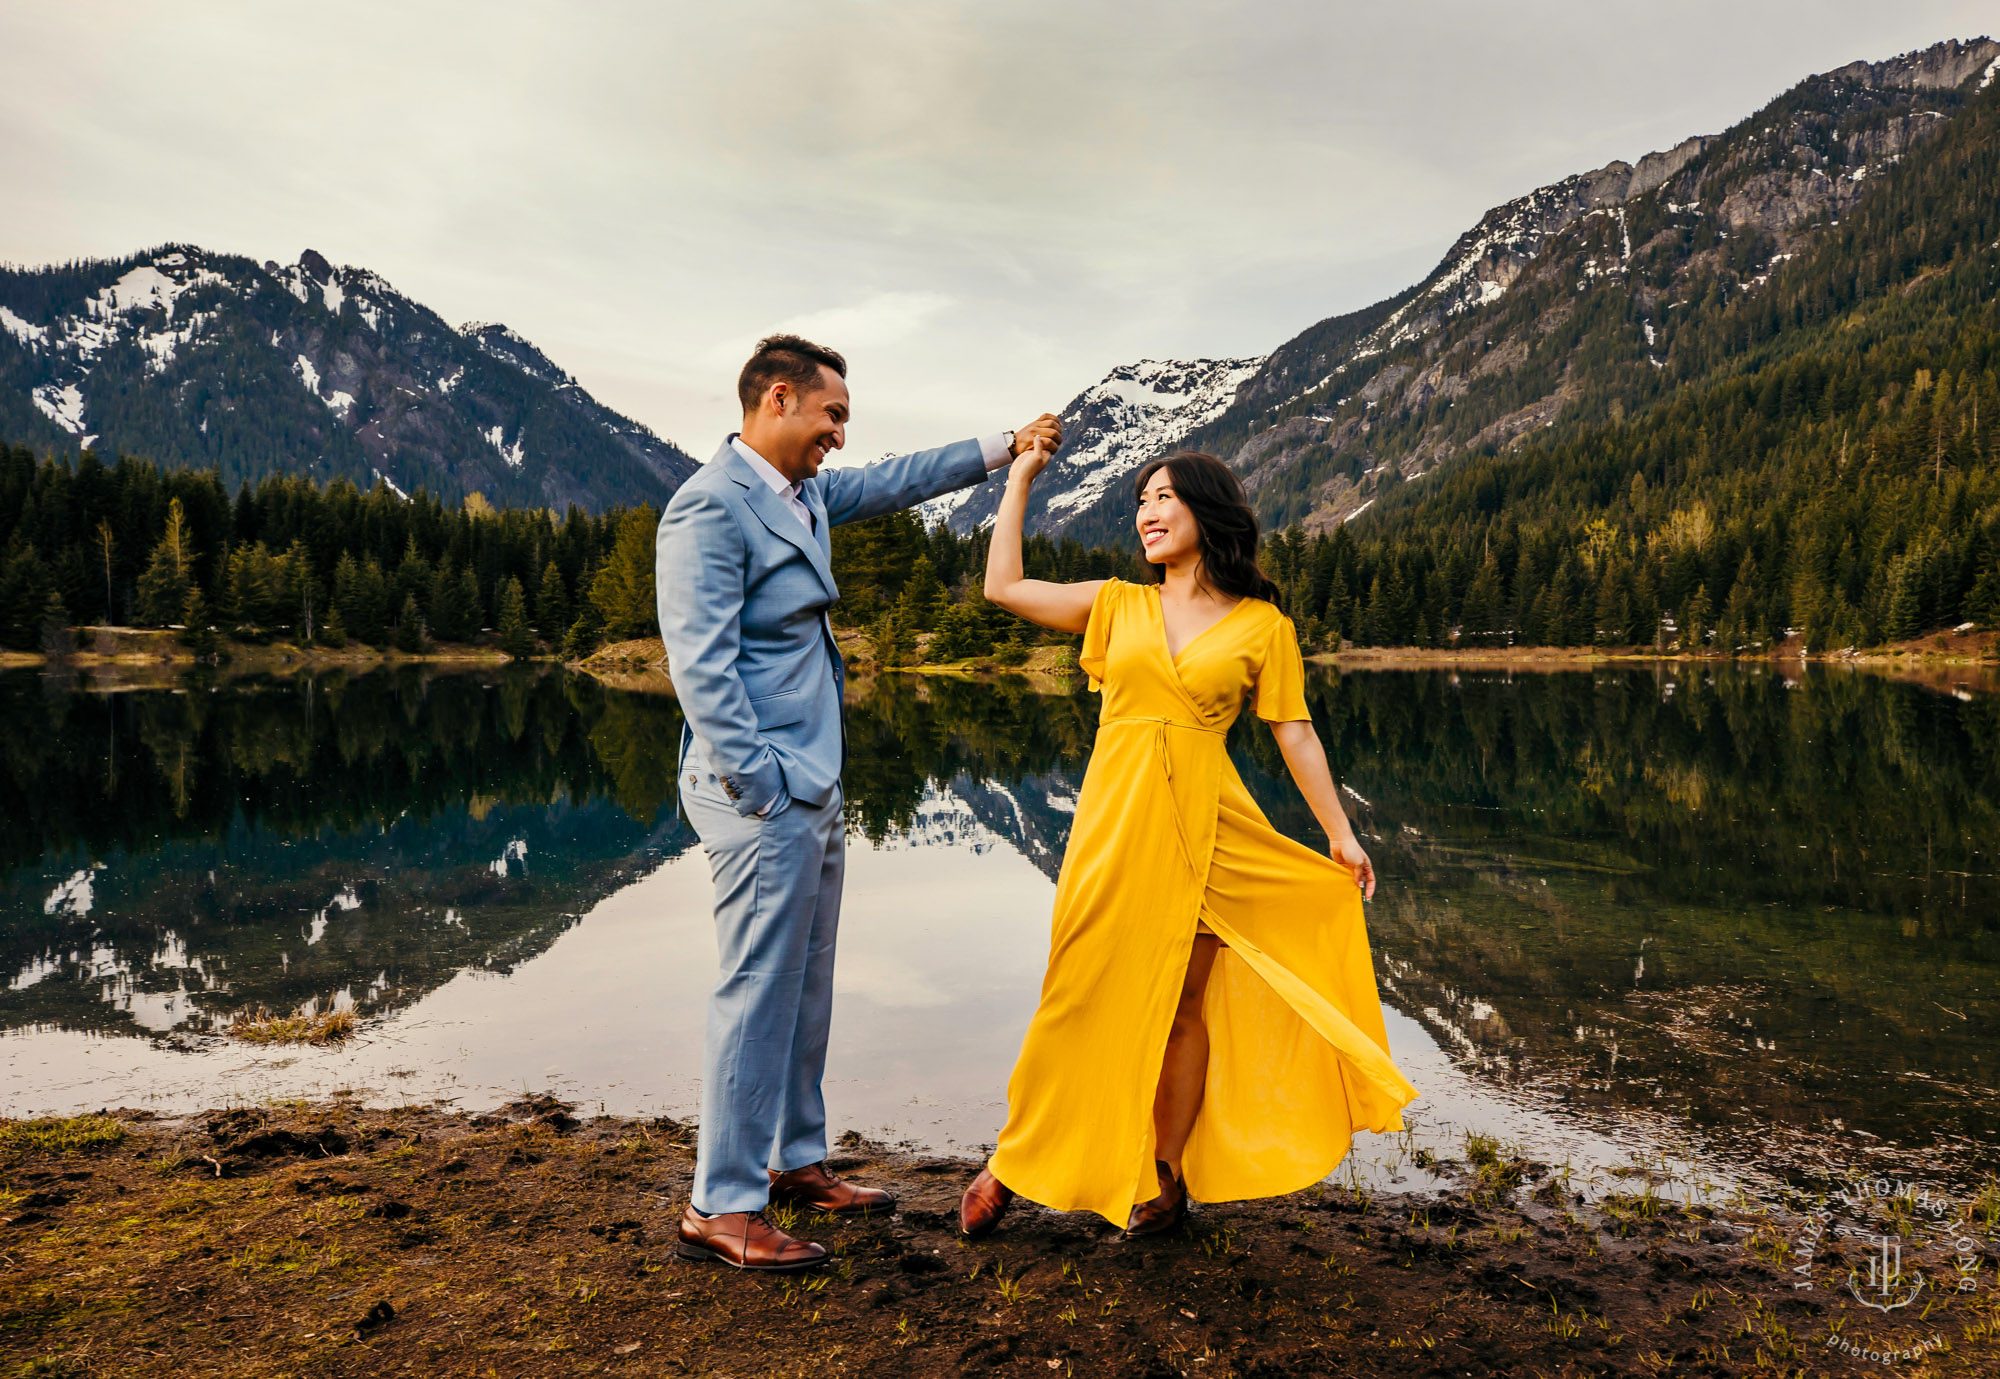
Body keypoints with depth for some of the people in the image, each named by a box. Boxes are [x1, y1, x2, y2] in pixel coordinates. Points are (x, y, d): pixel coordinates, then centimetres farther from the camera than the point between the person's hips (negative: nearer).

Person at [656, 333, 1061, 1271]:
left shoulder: (805, 494, 14)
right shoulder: (711, 507, -14)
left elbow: (893, 482, 31)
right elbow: (701, 667, -20)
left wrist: (1003, 448, 31)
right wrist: (762, 789, -21)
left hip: (811, 788, 10)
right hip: (762, 793, -10)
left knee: (806, 983, 16)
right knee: (759, 991, -5)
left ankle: (795, 1160, 30)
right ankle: (720, 1209, 6)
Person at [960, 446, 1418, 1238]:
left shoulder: (1262, 625, 4)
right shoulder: (1117, 604, 10)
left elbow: (1295, 734, 5)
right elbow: (1003, 586, 10)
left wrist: (1340, 834, 1)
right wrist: (1020, 478, 15)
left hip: (1199, 824, -1)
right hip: (1114, 818, 2)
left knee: (1180, 1003, 6)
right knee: (1081, 995, 3)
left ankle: (1167, 1178, 22)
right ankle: (1010, 1165, 18)